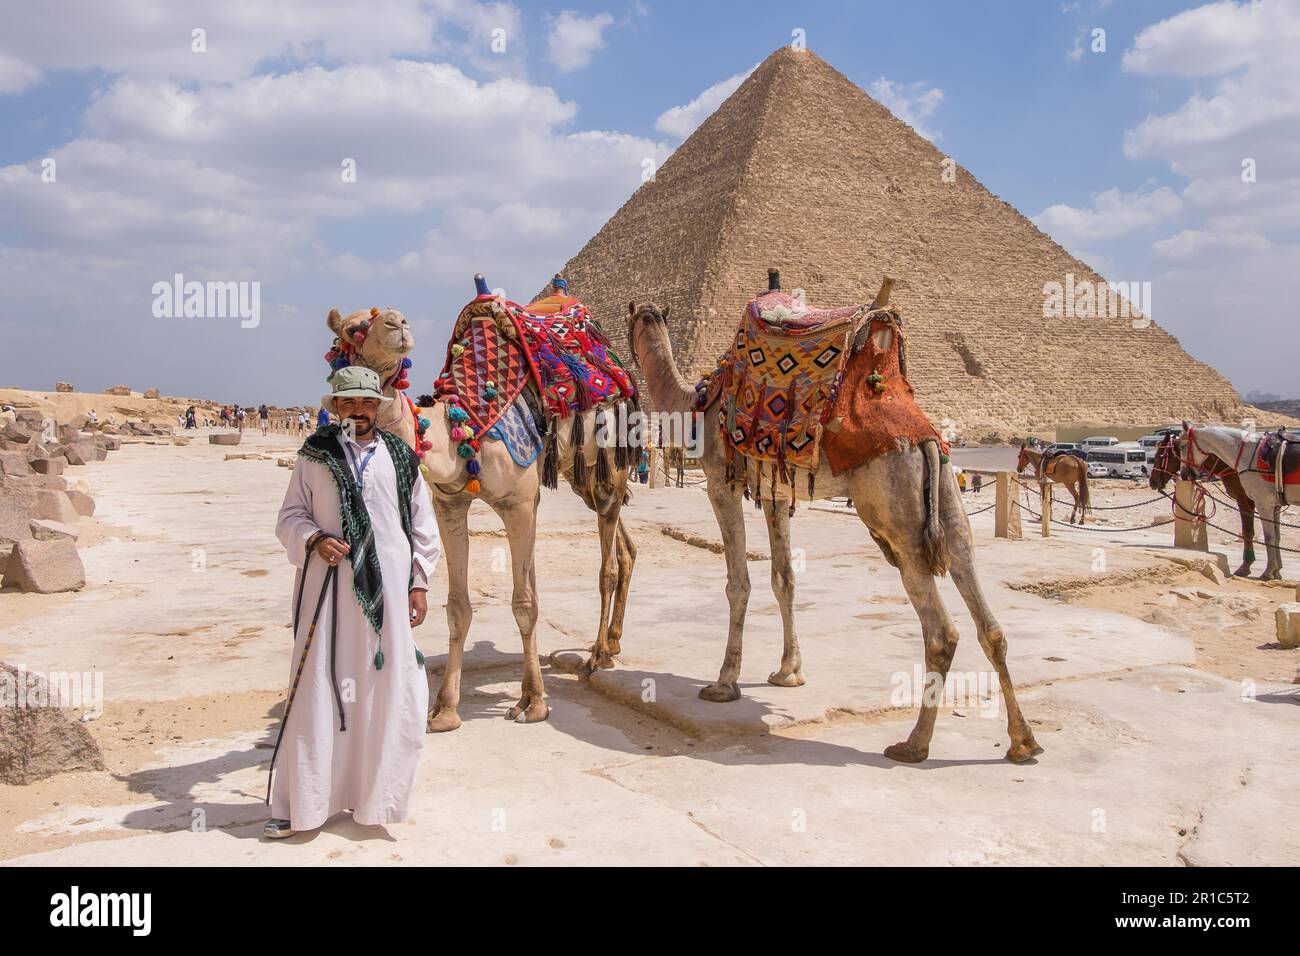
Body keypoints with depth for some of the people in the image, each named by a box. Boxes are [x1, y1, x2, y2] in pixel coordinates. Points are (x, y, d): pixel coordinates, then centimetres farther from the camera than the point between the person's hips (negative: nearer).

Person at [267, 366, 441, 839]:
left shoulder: (400, 457, 9)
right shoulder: (314, 455, 6)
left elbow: (422, 524, 12)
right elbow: (290, 516, 9)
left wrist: (419, 583, 7)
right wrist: (314, 539, -12)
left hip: (387, 584, 2)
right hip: (328, 584, -1)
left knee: (385, 688, 3)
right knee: (317, 688, -1)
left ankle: (373, 794, 18)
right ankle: (300, 804, 10)